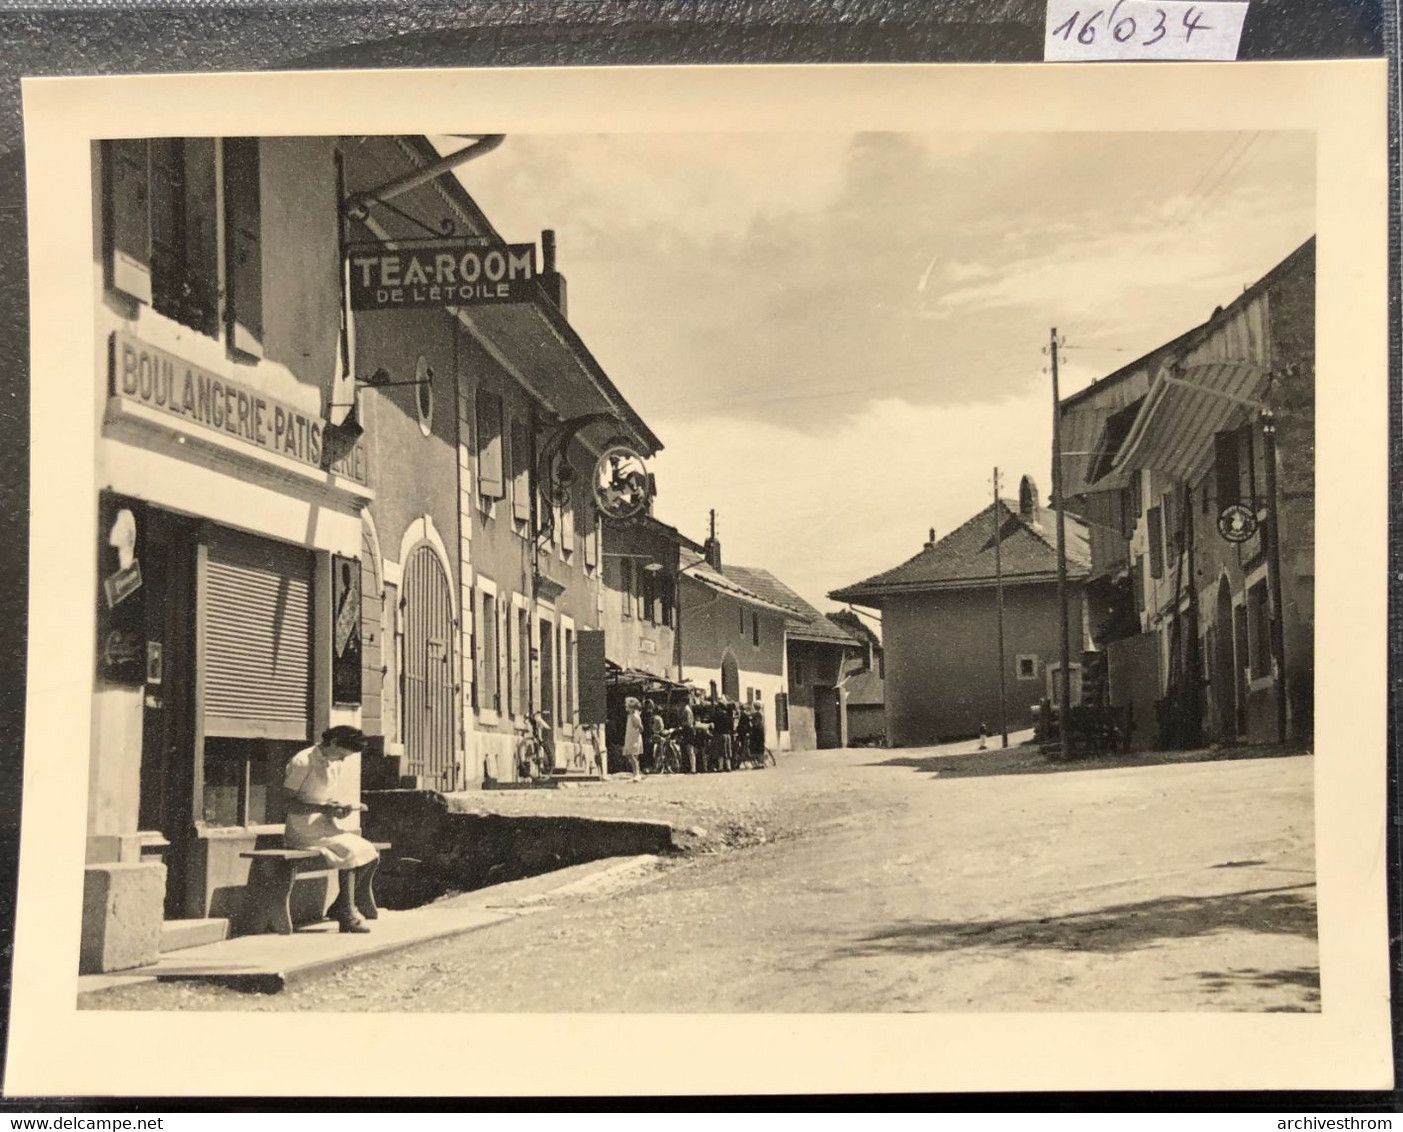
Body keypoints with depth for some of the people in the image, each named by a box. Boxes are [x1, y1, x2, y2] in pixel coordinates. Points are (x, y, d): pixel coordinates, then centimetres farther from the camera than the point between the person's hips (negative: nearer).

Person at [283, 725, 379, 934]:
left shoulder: (337, 765, 13)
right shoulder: (303, 762, -12)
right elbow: (288, 803, -14)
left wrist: (343, 808, -4)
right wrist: (323, 808, -25)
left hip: (328, 828, 8)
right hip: (304, 831, -8)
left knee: (370, 854, -10)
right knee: (351, 853, -26)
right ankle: (346, 913, -19)